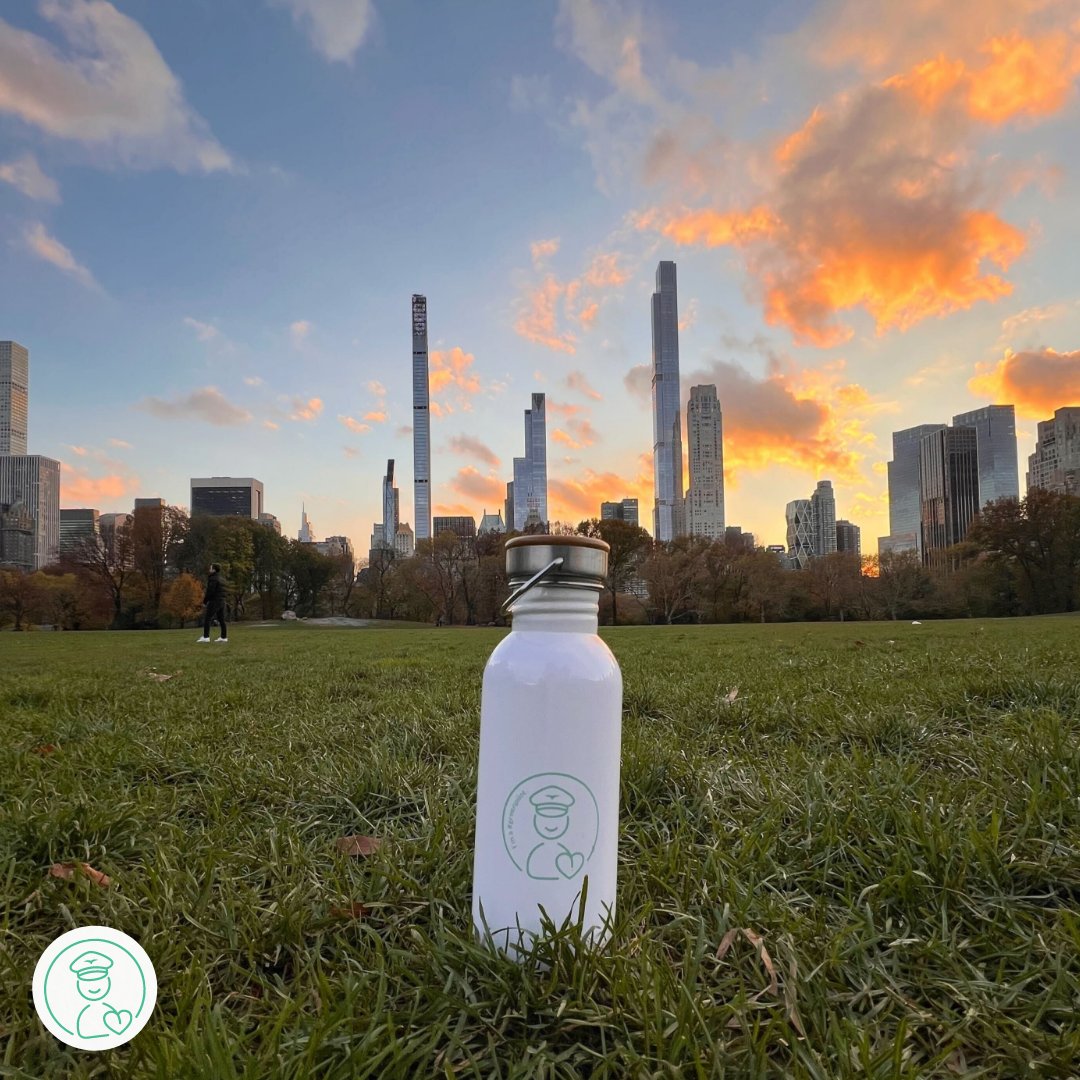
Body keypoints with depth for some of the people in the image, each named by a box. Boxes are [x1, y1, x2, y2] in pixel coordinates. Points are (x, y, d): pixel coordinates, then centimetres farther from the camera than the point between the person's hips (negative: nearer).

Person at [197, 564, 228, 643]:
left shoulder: (213, 578, -11)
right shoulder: (221, 579, 17)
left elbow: (210, 591, -18)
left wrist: (205, 600, -5)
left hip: (214, 602, -9)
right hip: (222, 601, 9)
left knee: (207, 619, -6)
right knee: (221, 619, 7)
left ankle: (205, 637, -10)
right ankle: (224, 637, 6)